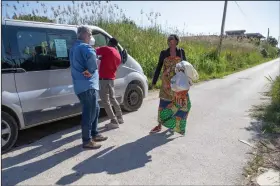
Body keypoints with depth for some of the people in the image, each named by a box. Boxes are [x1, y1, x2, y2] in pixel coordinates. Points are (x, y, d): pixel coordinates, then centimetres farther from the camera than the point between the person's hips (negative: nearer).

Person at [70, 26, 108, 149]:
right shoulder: (84, 47, -14)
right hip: (87, 85, -10)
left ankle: (94, 134, 30)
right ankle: (87, 141, 8)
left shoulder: (75, 47, 20)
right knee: (89, 113, -2)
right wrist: (91, 70, -20)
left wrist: (88, 70, 10)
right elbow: (91, 55, -36)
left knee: (95, 110, 19)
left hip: (82, 85, 10)